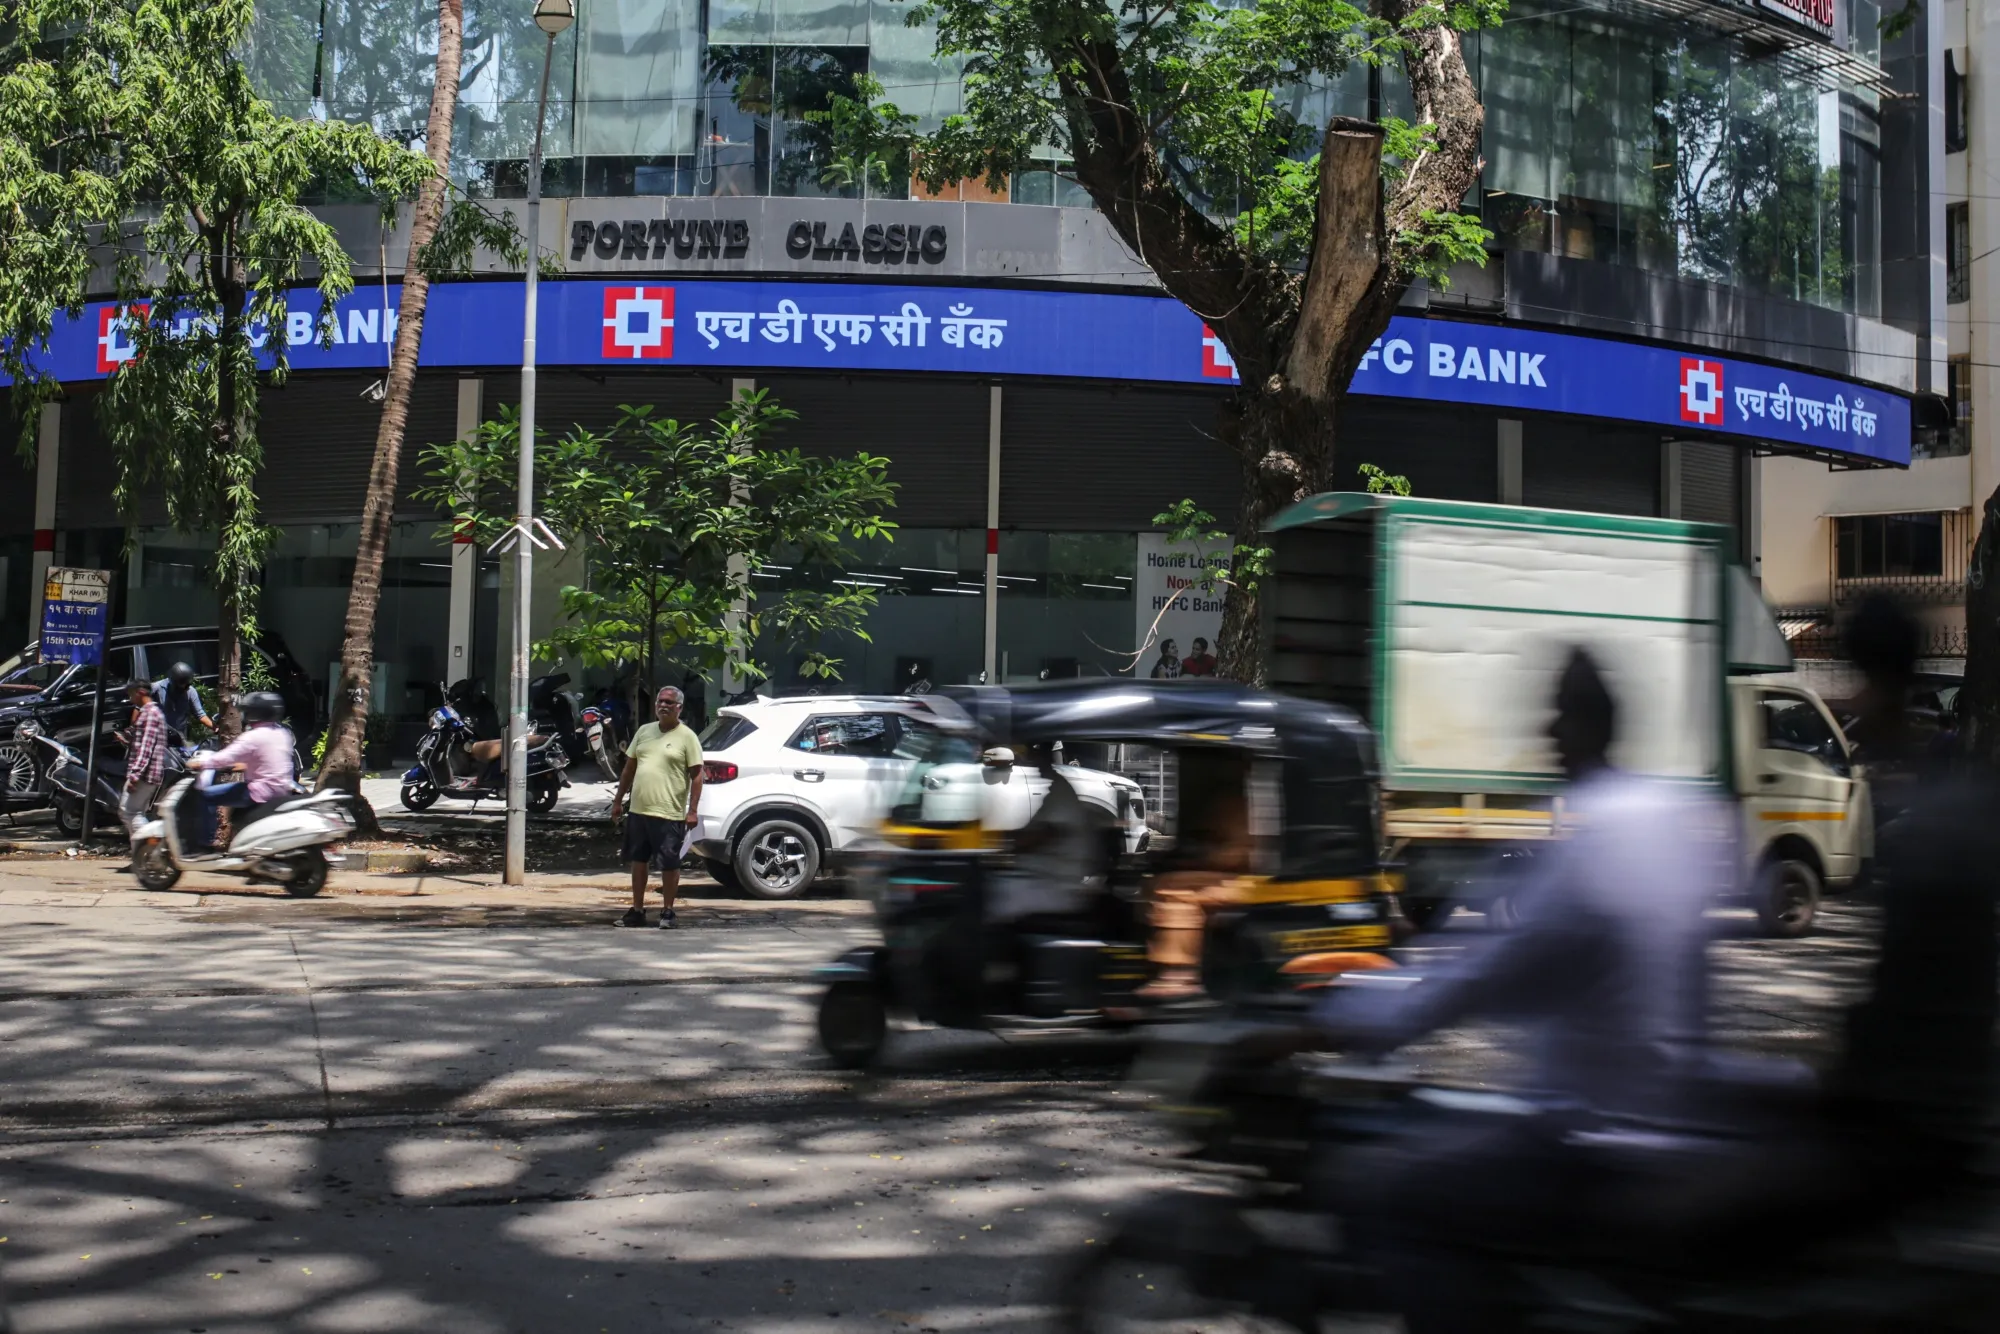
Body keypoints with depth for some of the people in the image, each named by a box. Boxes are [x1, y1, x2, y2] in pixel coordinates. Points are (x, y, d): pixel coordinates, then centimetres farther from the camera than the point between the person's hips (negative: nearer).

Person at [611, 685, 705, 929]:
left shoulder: (687, 737, -5)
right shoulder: (644, 731, 12)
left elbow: (696, 775, -8)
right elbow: (629, 768, 17)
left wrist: (692, 810, -14)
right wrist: (618, 801, 15)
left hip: (669, 814, -6)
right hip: (638, 810, 6)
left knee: (669, 864, 1)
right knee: (638, 861, 13)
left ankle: (668, 912, 12)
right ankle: (637, 911, 23)